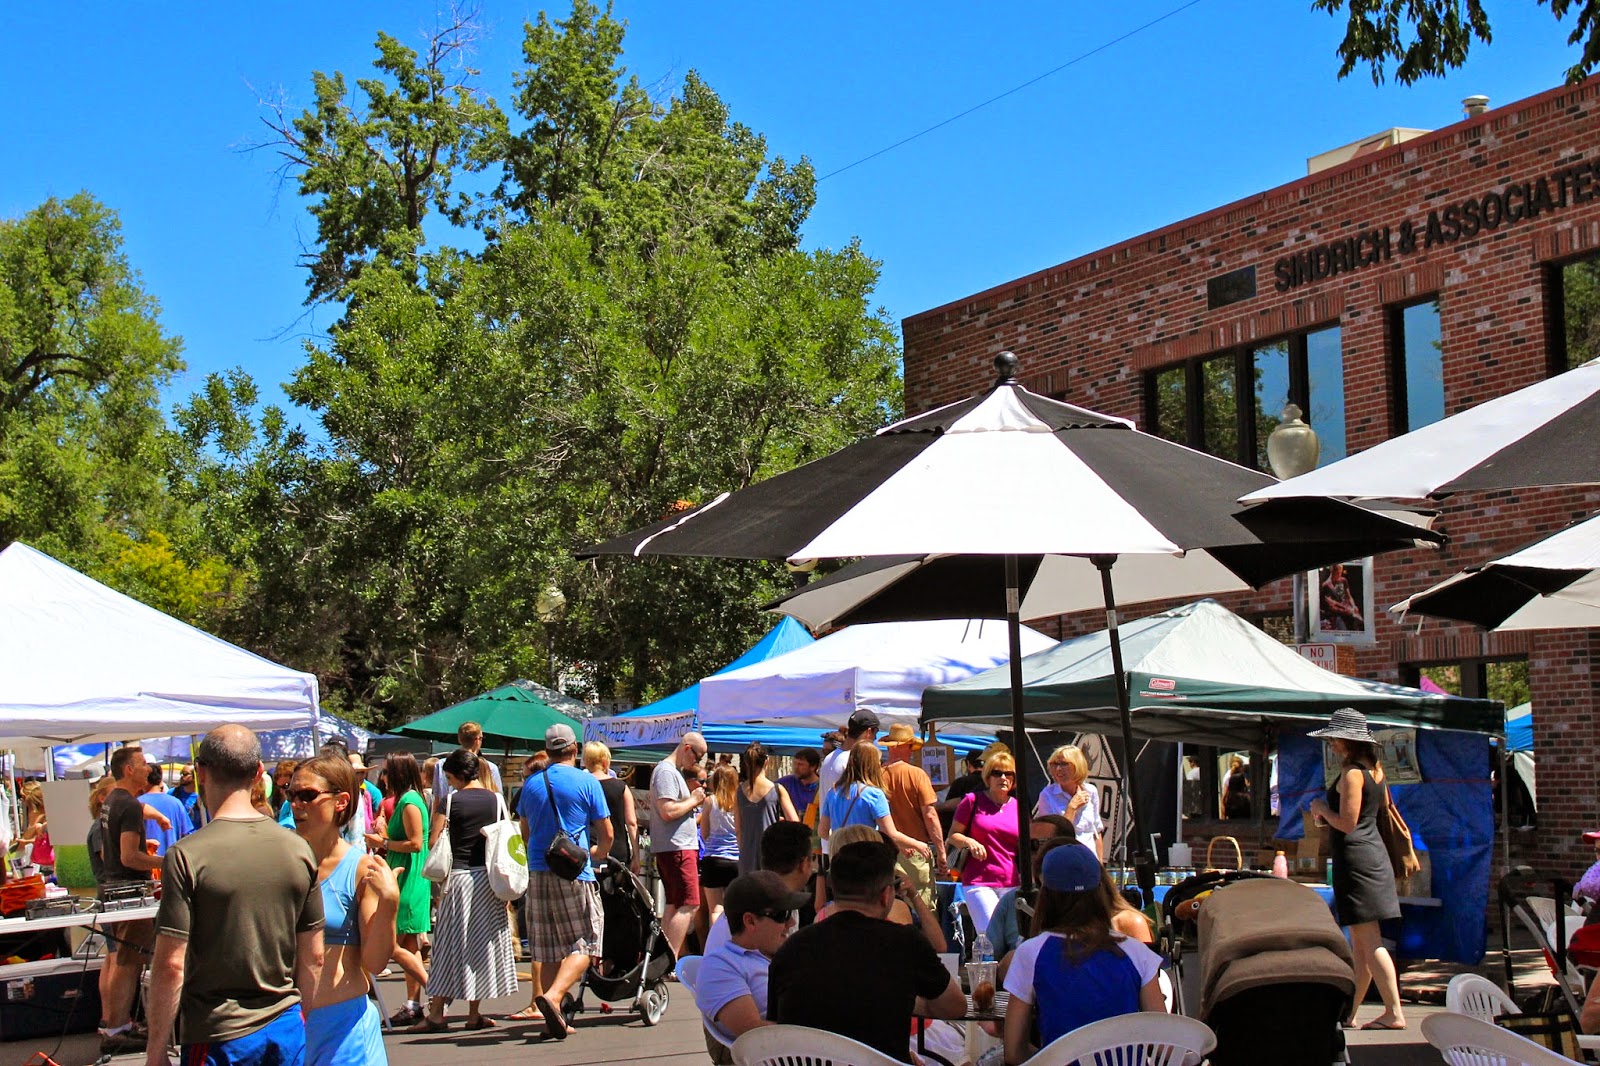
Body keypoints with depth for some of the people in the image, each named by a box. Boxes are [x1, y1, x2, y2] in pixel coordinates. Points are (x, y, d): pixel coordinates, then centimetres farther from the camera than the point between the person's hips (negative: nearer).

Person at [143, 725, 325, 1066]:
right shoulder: (299, 849, 0)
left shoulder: (186, 856, -13)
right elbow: (314, 957, 5)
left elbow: (171, 964, -14)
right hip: (287, 1030, 4)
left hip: (219, 1036, -4)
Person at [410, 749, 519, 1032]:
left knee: (450, 944, 2)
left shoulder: (451, 799, -6)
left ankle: (436, 1013, 3)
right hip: (489, 878, 3)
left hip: (458, 875, -3)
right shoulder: (496, 799, 3)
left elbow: (434, 841, -7)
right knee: (481, 942, 9)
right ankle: (474, 1014, 10)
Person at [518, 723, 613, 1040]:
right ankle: (553, 996, -21)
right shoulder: (586, 782, -3)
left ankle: (555, 1017, 10)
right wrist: (598, 854, 20)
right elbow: (606, 833, 0)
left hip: (537, 871, 5)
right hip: (574, 873, -5)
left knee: (549, 951, 11)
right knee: (585, 942, -1)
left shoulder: (532, 785, 9)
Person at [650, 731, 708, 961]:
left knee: (674, 905, 12)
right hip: (676, 847, -11)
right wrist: (693, 800, -10)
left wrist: (693, 803, 8)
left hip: (681, 846, 11)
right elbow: (668, 812, -22)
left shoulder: (674, 771, 19)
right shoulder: (666, 771, -14)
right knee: (689, 905, -13)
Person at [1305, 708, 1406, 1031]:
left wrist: (1321, 808, -3)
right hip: (1375, 852, 9)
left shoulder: (1351, 773, -15)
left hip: (1354, 856, -9)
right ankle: (1348, 1012, 19)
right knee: (1359, 944, 12)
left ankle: (1394, 1012, -11)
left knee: (1369, 941, -9)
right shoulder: (1375, 769, 12)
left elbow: (1347, 823, -19)